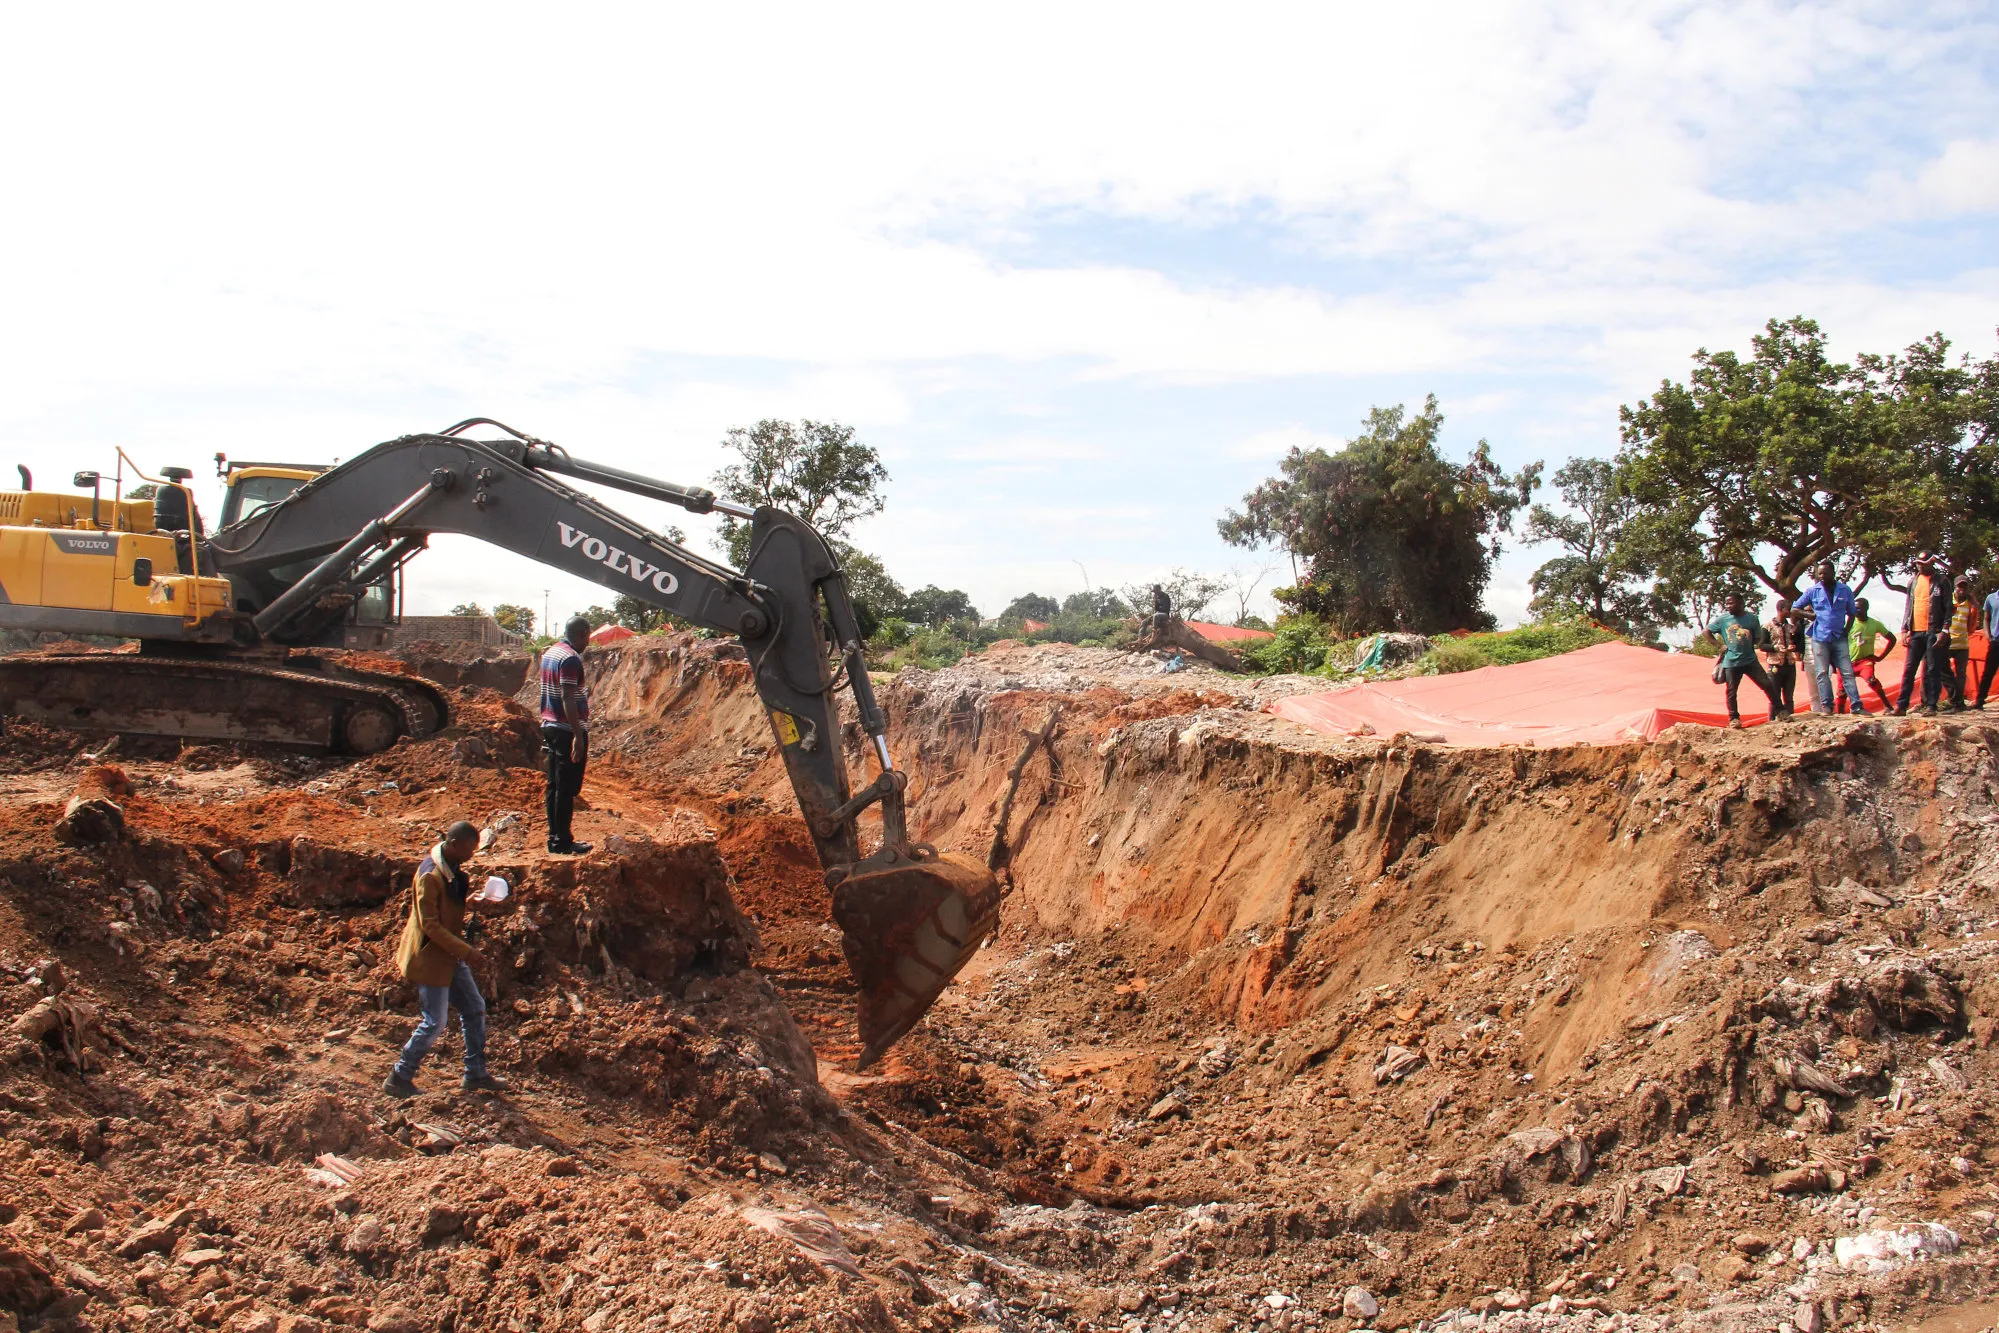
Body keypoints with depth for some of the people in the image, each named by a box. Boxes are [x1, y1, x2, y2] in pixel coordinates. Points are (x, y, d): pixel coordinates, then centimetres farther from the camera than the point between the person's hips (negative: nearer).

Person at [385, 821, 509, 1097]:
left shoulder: (453, 869, 4)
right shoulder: (430, 875, -24)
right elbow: (430, 925, -25)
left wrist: (472, 898, -1)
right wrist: (466, 952, -24)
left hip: (450, 956, 9)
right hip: (430, 958, -9)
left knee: (475, 1009, 12)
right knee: (434, 1023, -2)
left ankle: (475, 1074, 23)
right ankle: (398, 1079, 13)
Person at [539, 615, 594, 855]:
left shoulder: (550, 653, 13)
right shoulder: (570, 658, -17)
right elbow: (567, 699, -22)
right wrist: (578, 736, -22)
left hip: (550, 726, 10)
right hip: (568, 730, -10)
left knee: (554, 786, 13)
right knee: (567, 788, -5)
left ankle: (555, 837, 18)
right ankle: (563, 842, -2)